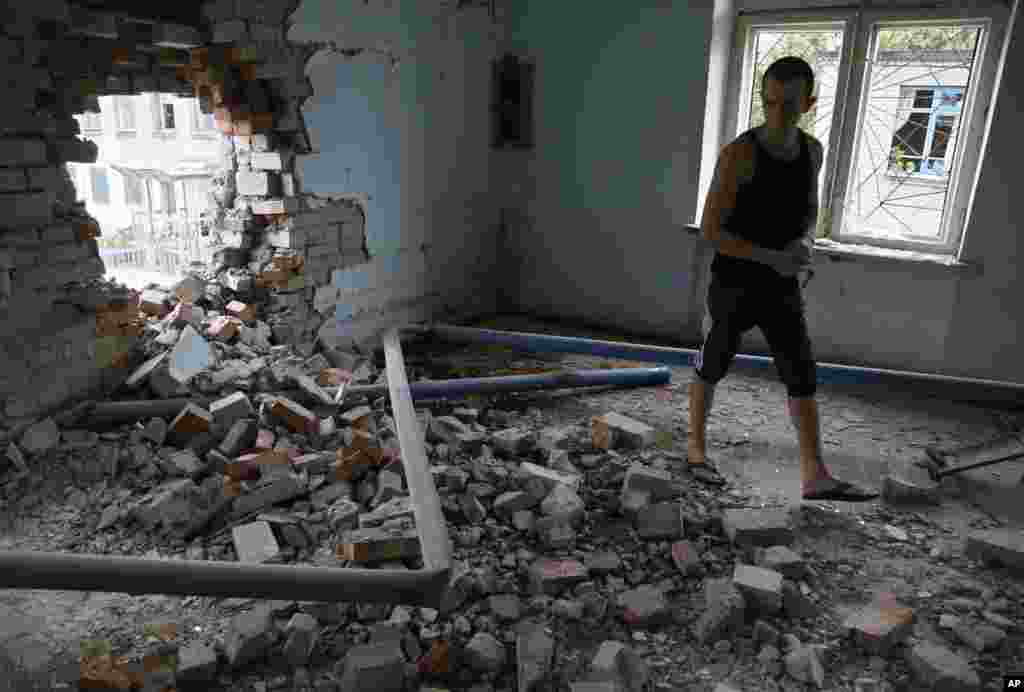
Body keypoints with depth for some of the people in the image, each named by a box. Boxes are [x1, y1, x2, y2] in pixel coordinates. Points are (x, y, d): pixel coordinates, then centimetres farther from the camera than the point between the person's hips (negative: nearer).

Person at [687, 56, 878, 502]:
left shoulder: (811, 150, 2)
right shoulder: (739, 154, -18)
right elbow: (709, 230, -20)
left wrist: (804, 243, -5)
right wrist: (773, 258, -23)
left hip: (782, 288, 5)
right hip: (733, 284, -5)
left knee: (802, 376, 0)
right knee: (711, 369, 10)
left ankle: (815, 476, 4)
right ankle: (696, 447, 29)